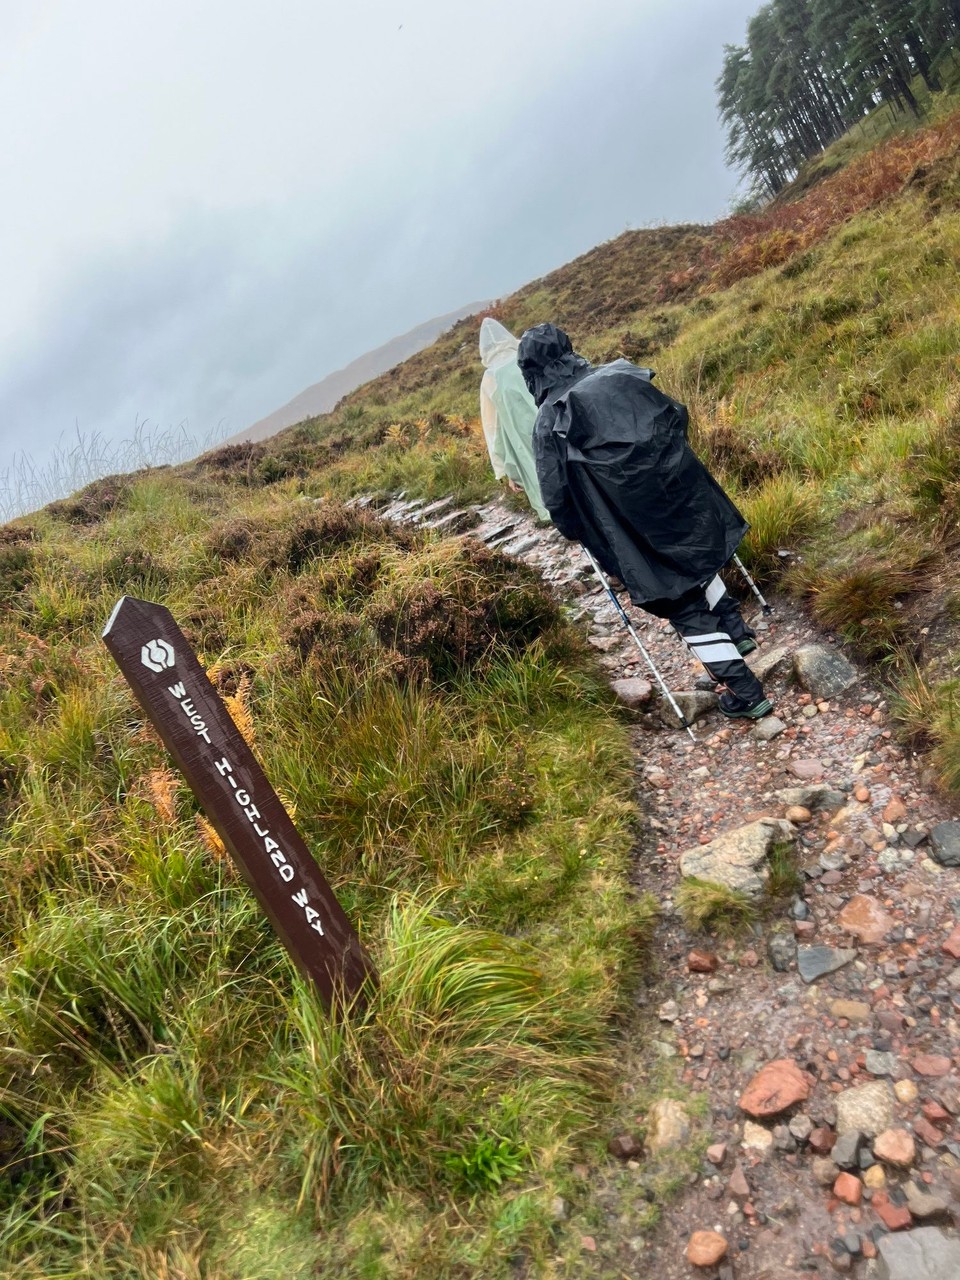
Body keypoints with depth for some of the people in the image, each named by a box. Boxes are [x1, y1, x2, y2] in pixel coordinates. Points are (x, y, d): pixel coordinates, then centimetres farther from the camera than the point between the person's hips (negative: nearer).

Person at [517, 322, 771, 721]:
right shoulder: (620, 376, 3)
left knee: (686, 606, 9)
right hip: (681, 489, 5)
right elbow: (676, 415, 13)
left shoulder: (549, 422, -7)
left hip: (640, 525, -4)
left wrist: (577, 531, 11)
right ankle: (736, 630, 47)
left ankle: (746, 693, 16)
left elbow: (554, 494, -8)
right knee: (695, 561, 35)